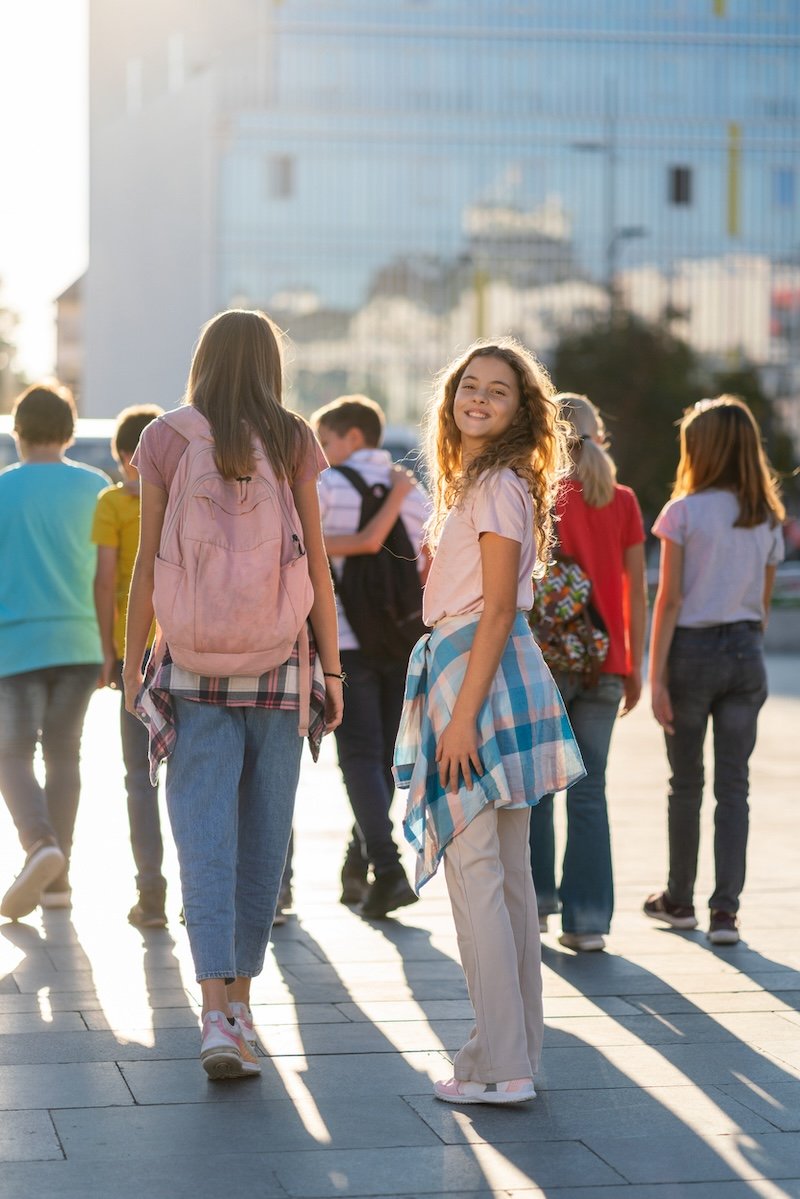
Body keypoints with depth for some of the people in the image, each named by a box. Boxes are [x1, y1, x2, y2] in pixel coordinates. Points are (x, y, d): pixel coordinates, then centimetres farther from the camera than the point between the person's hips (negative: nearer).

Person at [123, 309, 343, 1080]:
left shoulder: (166, 437, 0)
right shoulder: (292, 441, 0)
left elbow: (147, 564, -1)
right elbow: (316, 563, 0)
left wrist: (132, 663, 8)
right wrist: (332, 668, 6)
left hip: (194, 662, 0)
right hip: (280, 663, 1)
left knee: (204, 835, -3)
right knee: (264, 834, 11)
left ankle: (217, 1014, -15)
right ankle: (241, 996, 21)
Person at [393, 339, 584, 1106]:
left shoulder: (500, 486, -10)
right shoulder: (474, 483, 20)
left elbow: (498, 611, -16)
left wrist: (463, 716, -20)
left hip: (481, 675, -10)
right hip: (470, 671, 10)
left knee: (474, 874, -9)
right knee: (506, 877, 11)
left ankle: (500, 1066, -7)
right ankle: (515, 1051, 17)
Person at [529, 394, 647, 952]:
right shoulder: (623, 502, 3)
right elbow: (636, 590, 4)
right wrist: (633, 665, 11)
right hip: (605, 664, 3)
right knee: (589, 792, 5)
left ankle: (535, 901, 17)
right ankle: (588, 920, 3)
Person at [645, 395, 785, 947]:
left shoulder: (685, 512, -8)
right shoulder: (767, 518, 5)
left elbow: (669, 599, -10)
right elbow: (764, 602, 10)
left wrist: (656, 676, -8)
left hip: (692, 650, -3)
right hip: (746, 652, 3)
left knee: (687, 783, 10)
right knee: (734, 786, 4)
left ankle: (680, 899, 23)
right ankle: (725, 908, -2)